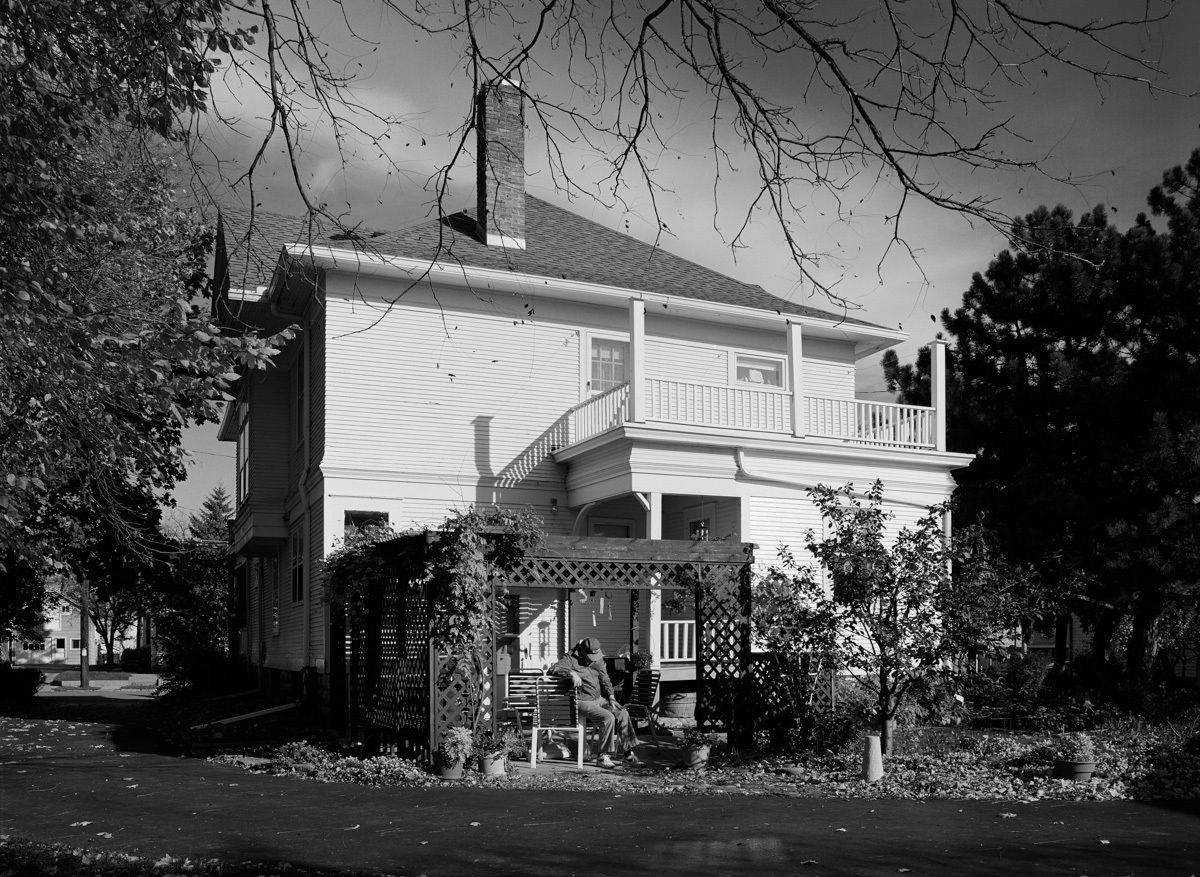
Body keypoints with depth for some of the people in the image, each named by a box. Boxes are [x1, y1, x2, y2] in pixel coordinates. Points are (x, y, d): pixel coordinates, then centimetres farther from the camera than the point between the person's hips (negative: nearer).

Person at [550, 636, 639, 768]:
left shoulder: (597, 660, 11)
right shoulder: (571, 658, -9)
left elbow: (605, 680, 17)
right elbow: (553, 669, -24)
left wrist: (611, 698, 3)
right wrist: (572, 673, -37)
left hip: (598, 699, 7)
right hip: (582, 702, -7)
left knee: (622, 713, -14)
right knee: (608, 718, -27)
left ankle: (627, 751, -7)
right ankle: (603, 756, -18)